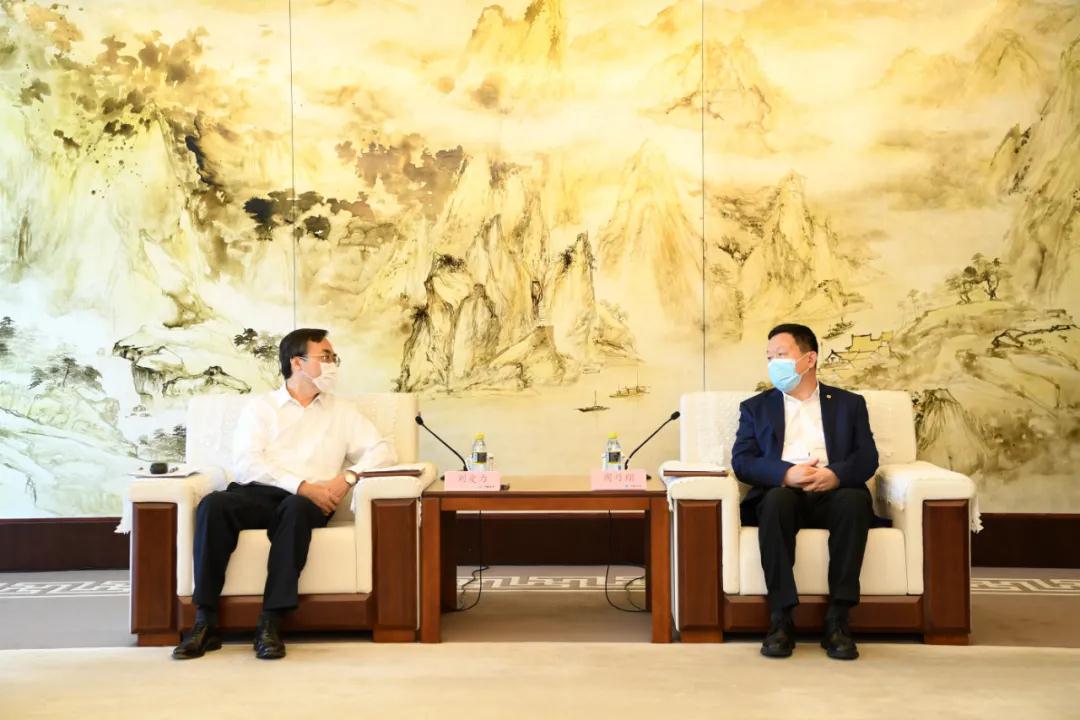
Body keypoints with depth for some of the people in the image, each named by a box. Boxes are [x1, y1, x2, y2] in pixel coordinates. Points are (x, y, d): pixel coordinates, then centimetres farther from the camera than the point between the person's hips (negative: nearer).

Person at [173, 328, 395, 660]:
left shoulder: (343, 411, 22)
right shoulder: (261, 407, 15)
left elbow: (382, 450, 11)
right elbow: (246, 463, -1)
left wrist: (348, 476, -9)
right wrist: (302, 486, -13)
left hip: (306, 502, 0)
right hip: (258, 494, 0)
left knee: (296, 509, -37)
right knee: (213, 504, -32)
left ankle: (271, 624, -36)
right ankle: (206, 623, -28)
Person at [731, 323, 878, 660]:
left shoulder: (849, 404, 20)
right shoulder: (756, 407, 20)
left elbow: (867, 458, 7)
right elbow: (741, 461, 5)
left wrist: (836, 474, -16)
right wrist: (786, 474, -15)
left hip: (832, 495, 0)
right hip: (782, 494, 0)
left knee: (856, 498, -34)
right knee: (777, 498, -36)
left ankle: (837, 619, -30)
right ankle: (781, 619, -33)